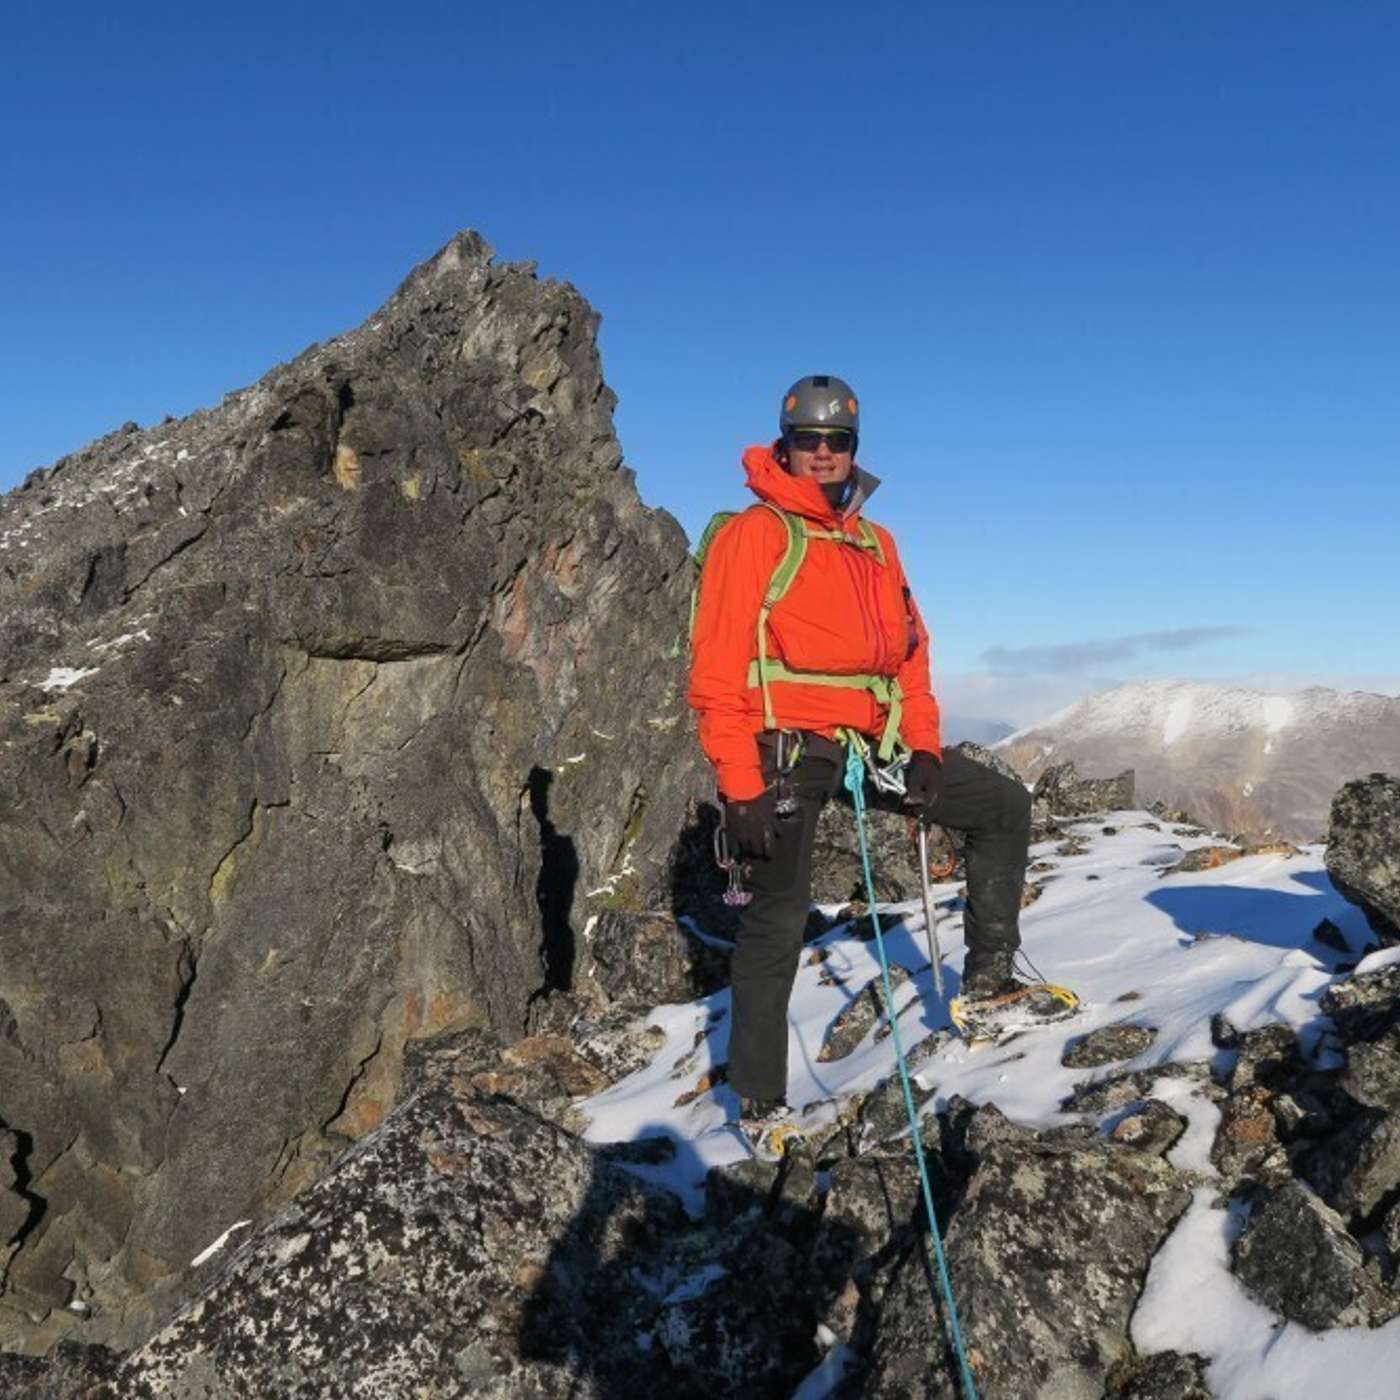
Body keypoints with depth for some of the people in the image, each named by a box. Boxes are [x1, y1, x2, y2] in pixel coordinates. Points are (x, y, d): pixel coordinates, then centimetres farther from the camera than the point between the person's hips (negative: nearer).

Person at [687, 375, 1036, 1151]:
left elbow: (909, 651, 17)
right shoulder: (754, 533, -4)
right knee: (778, 919, -2)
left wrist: (922, 745, 3)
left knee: (1004, 805, 10)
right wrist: (741, 785, -17)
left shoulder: (875, 542, 17)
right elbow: (717, 668, -11)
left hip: (872, 738, 7)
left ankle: (988, 970, 17)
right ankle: (760, 1101, 10)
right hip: (788, 744, -7)